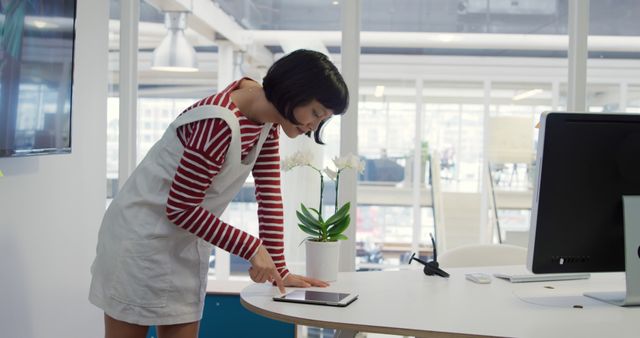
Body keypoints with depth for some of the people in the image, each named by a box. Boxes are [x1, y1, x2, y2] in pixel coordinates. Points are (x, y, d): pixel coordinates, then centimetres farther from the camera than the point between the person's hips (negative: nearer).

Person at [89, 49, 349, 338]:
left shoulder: (267, 119, -2)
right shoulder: (219, 123, -30)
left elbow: (269, 193, -1)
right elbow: (180, 208, -24)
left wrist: (280, 269, -3)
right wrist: (253, 249, -21)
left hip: (186, 244, 8)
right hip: (143, 238, -8)